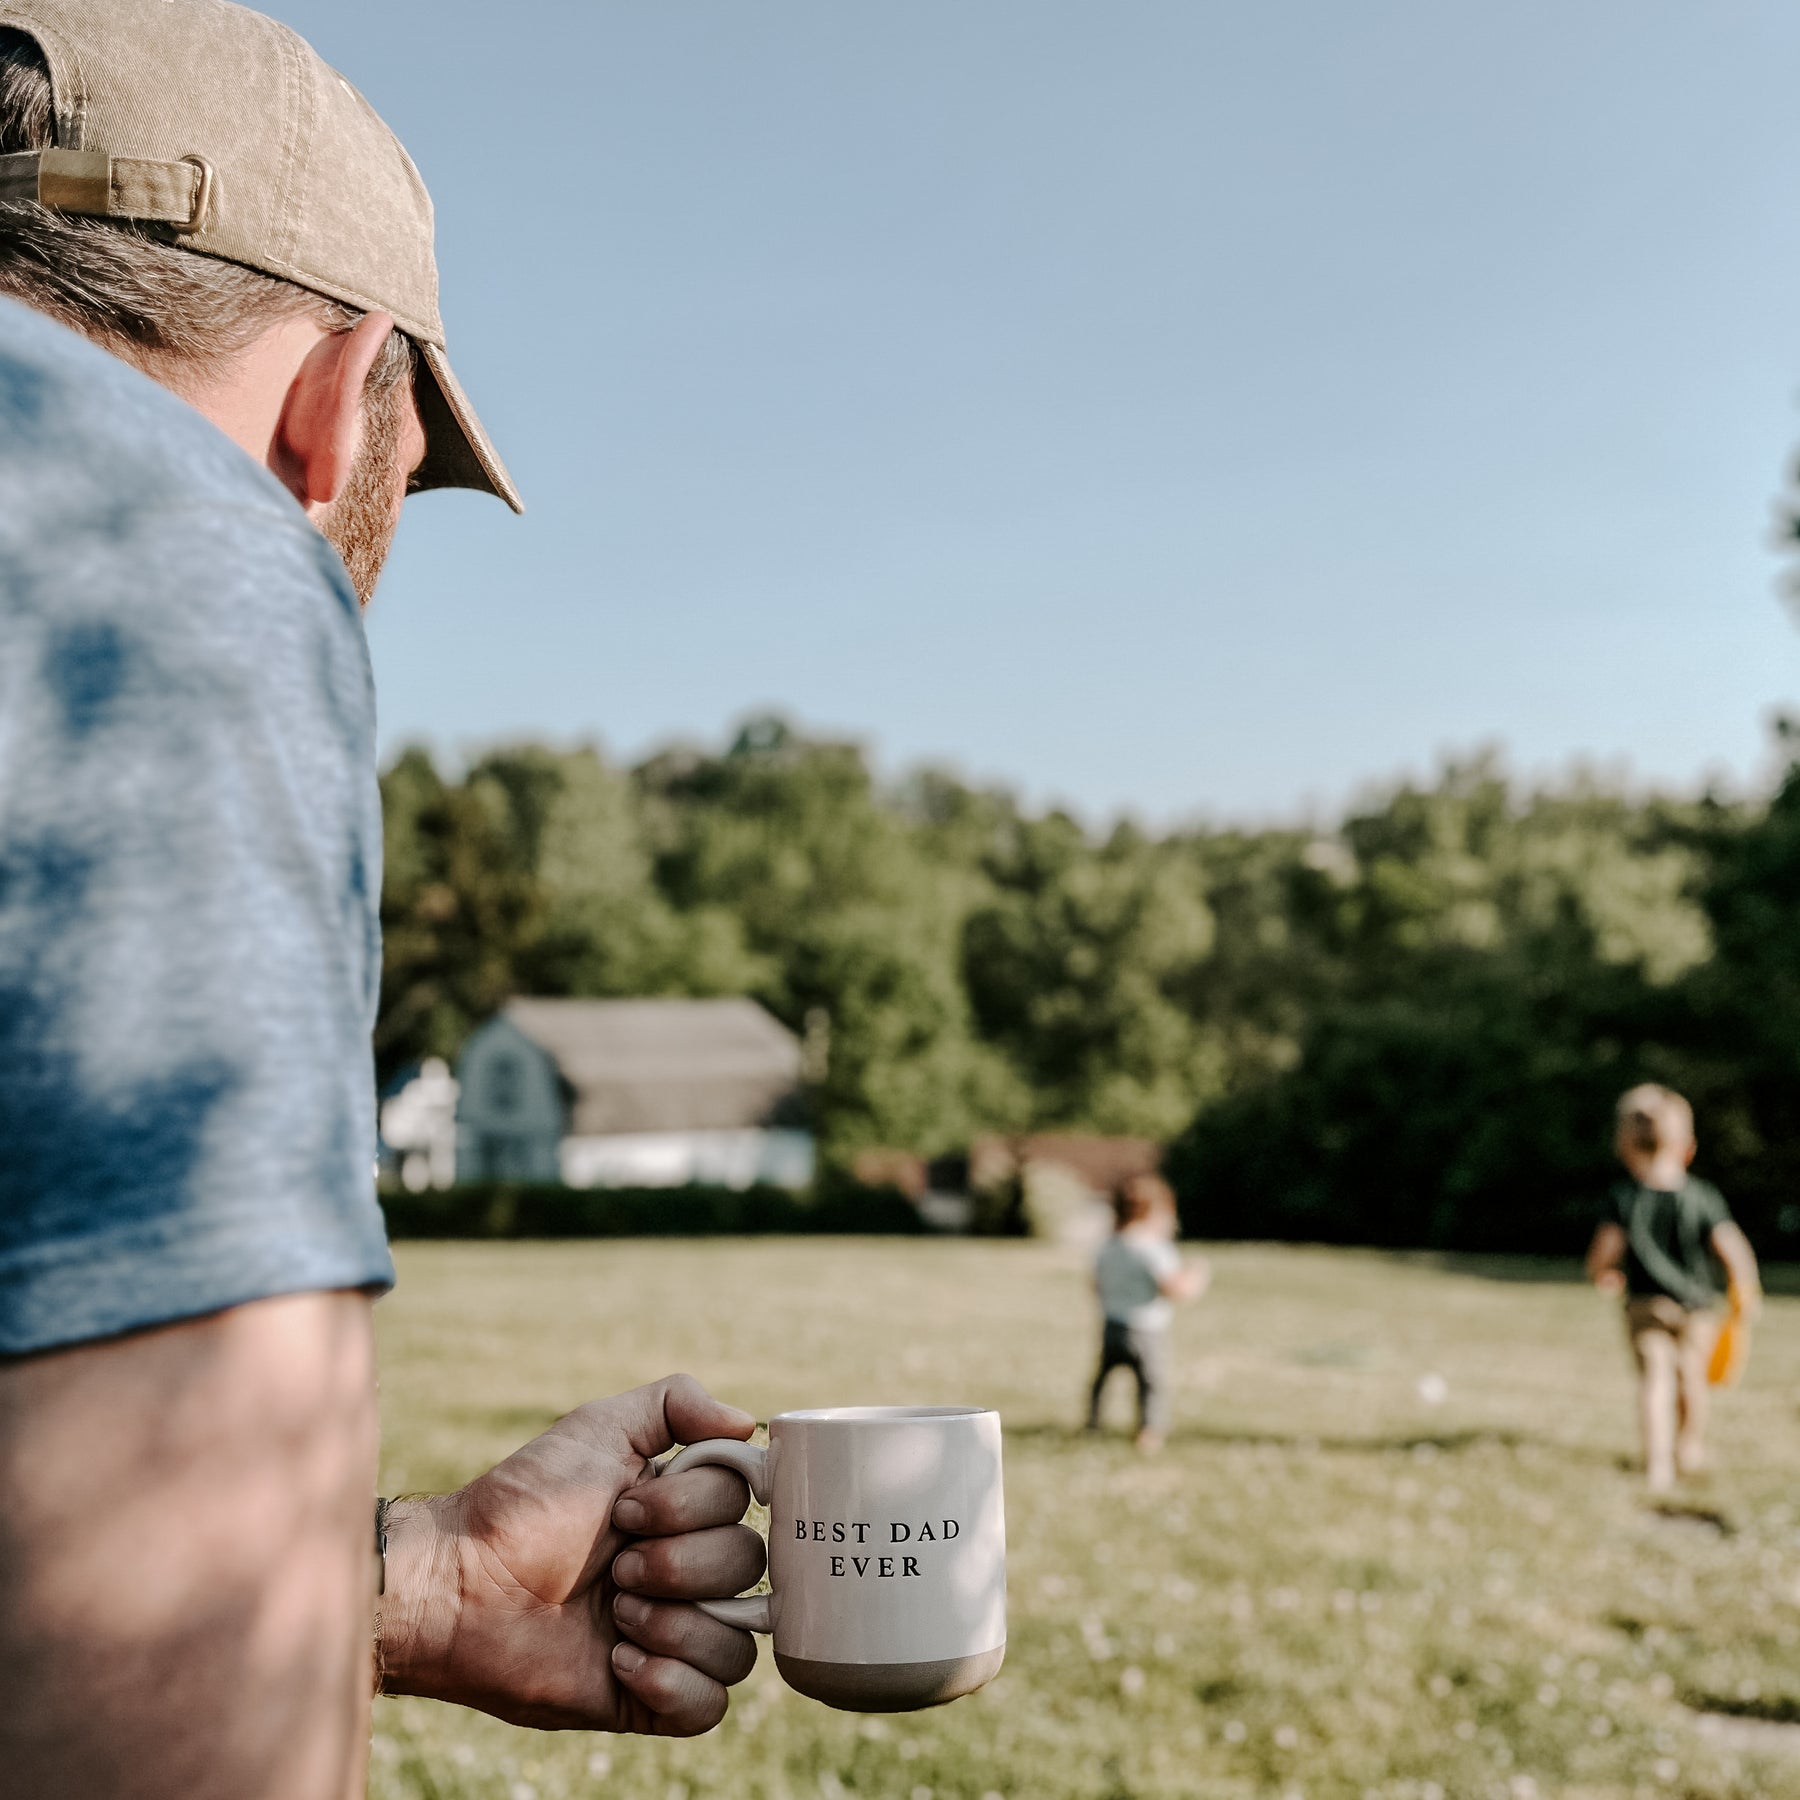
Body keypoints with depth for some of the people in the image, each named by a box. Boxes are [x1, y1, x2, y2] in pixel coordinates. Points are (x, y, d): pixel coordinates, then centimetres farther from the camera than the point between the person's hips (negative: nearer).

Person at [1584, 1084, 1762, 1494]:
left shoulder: (1622, 1198, -9)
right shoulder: (1703, 1198, -8)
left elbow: (1603, 1250, -13)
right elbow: (1733, 1249, -14)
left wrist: (1602, 1275, 9)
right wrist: (1745, 1291, 1)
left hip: (1644, 1304, -1)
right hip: (1696, 1306, 1)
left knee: (1654, 1379, 0)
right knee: (1691, 1376, 18)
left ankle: (1658, 1463, -15)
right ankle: (1691, 1450, 37)